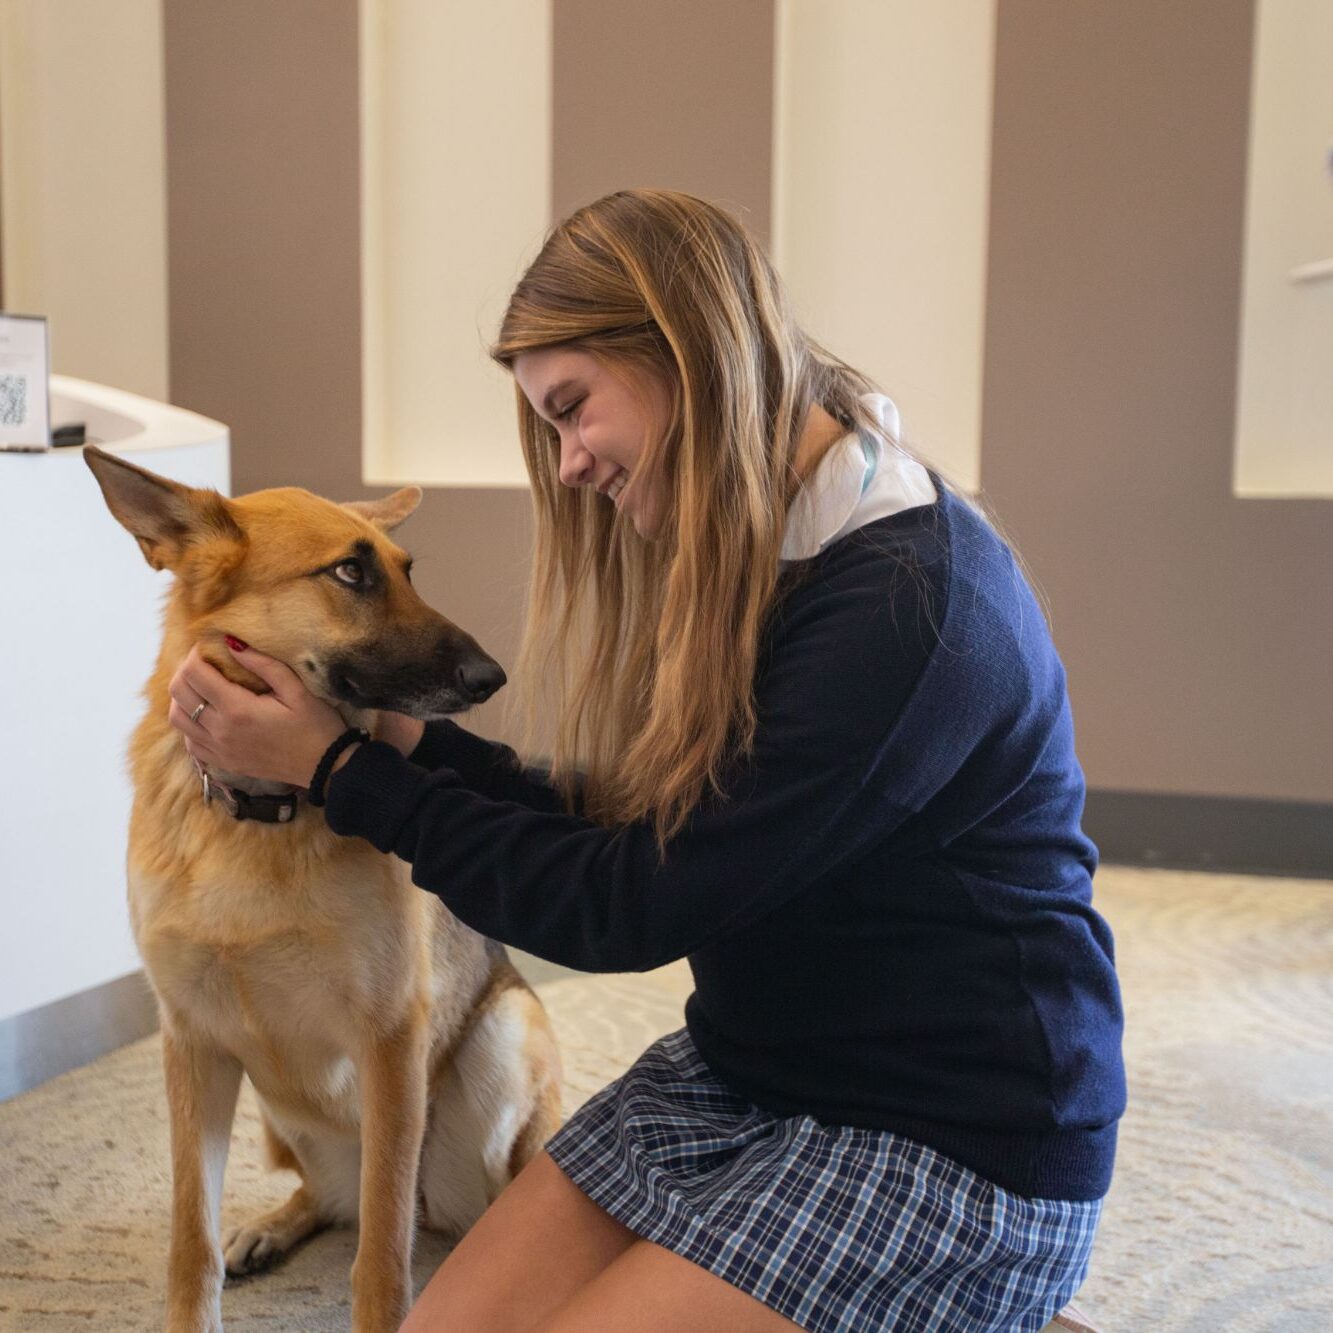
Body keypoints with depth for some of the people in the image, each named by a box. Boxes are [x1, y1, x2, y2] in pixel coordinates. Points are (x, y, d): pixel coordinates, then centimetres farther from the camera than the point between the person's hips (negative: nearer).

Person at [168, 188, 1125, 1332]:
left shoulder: (910, 604, -24)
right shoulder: (771, 557, 6)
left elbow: (630, 910, -19)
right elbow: (629, 836, 6)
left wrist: (342, 770, -11)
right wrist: (408, 737, -1)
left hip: (954, 1140, -7)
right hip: (747, 1070, 7)